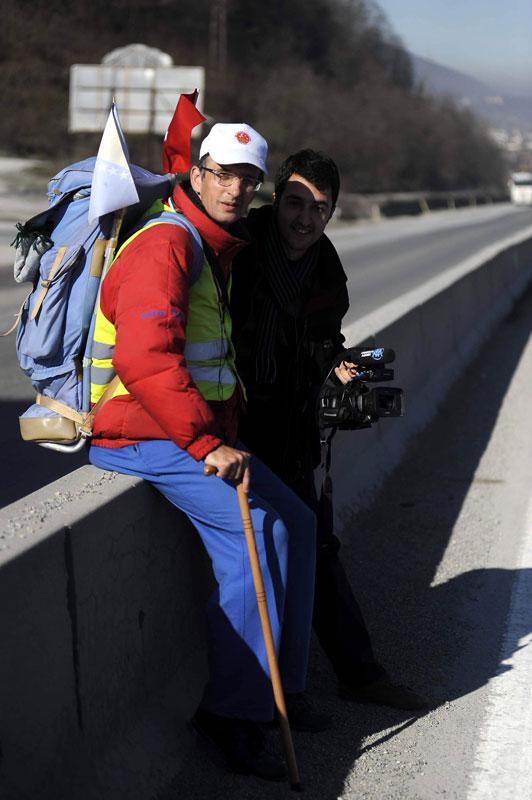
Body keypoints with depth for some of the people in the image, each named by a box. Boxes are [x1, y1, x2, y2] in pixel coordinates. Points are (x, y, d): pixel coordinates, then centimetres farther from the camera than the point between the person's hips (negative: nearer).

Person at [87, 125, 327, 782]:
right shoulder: (165, 246, -17)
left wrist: (226, 433, 14)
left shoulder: (217, 249, 16)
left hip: (201, 431, 10)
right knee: (254, 533, -20)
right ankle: (230, 711, -12)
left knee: (295, 522, 7)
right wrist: (208, 444, -29)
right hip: (141, 435, -10)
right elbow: (144, 359, -29)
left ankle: (279, 684, 15)